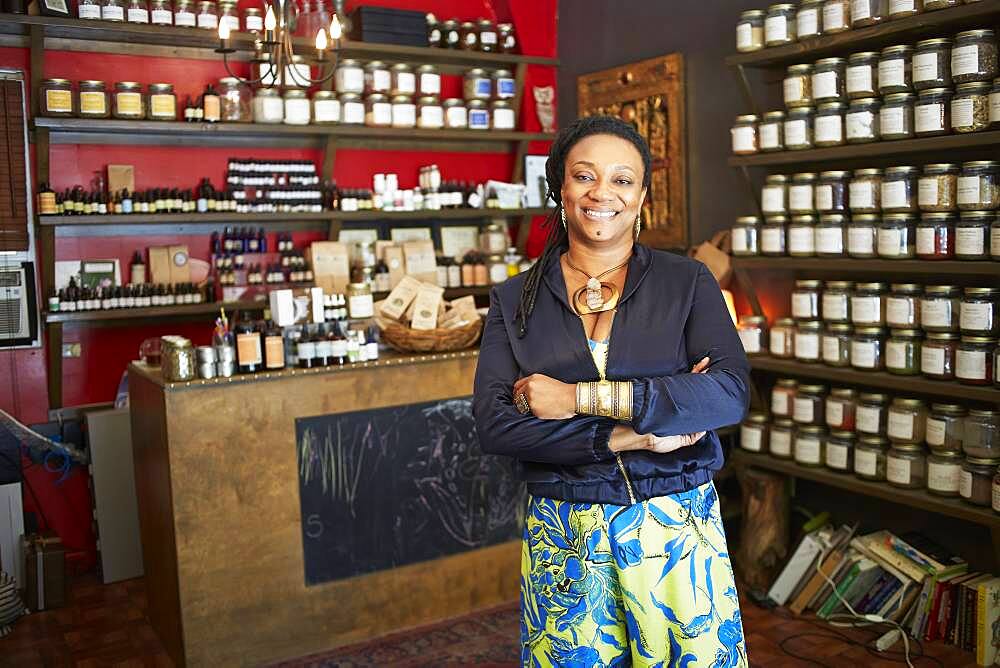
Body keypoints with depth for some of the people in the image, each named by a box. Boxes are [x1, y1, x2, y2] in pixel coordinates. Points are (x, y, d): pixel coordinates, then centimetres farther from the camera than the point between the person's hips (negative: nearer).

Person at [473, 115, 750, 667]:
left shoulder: (687, 282, 0)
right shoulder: (515, 300, 2)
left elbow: (731, 393, -14)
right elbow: (493, 425, -9)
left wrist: (581, 398, -19)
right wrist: (632, 435, -17)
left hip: (676, 529, 0)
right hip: (560, 536, 1)